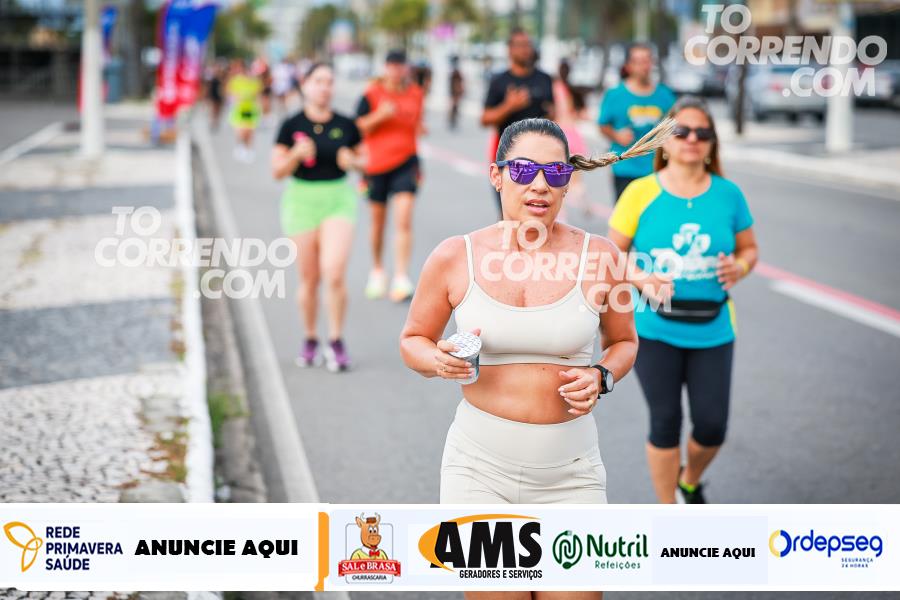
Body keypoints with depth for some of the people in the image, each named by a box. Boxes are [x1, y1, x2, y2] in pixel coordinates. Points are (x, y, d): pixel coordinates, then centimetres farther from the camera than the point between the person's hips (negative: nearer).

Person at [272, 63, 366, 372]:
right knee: (309, 279, 7)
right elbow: (277, 170, -2)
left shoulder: (345, 125, 2)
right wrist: (297, 154, -20)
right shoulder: (292, 126, -2)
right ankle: (310, 340, 25)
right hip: (301, 199, 0)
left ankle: (335, 342, 0)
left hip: (339, 199, 0)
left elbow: (363, 159, 13)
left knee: (334, 273, -14)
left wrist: (352, 161, -10)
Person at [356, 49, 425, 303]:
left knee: (404, 219, -13)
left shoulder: (416, 94, 8)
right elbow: (358, 127, -7)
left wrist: (418, 127, 6)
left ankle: (401, 278, -14)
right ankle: (377, 270, 34)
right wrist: (380, 115, -20)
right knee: (378, 219, 13)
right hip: (377, 164, -1)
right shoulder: (372, 95, -4)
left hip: (406, 162, 1)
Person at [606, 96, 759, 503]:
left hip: (712, 329, 2)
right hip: (655, 330, -2)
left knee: (712, 426, 3)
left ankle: (690, 482, 37)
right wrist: (640, 280, -20)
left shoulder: (727, 194, 1)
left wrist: (740, 266, -12)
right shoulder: (641, 193, -6)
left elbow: (749, 248, 11)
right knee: (665, 424, 3)